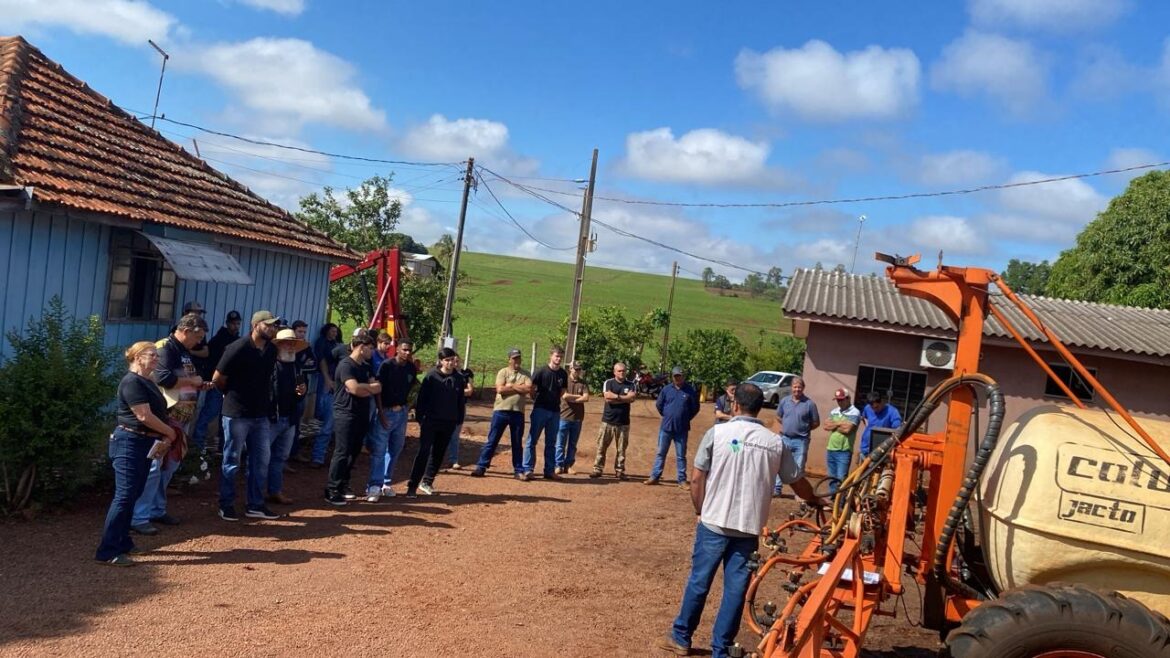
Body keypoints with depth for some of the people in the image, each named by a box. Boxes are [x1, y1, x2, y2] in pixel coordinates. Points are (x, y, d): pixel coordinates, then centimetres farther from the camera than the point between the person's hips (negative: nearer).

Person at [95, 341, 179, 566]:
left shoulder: (148, 383, 16)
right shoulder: (132, 382, -15)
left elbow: (157, 413, 19)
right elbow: (144, 416, -21)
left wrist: (164, 436, 2)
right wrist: (170, 433, -9)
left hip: (144, 443, 10)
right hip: (129, 443, -10)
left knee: (133, 495, 14)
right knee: (124, 495, -10)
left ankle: (122, 543, 24)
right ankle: (107, 552, -8)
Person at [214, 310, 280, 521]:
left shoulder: (271, 350, 4)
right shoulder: (238, 348, -15)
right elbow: (218, 379, -9)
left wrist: (261, 397, 12)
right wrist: (234, 395, 4)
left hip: (261, 414, 6)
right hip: (236, 414, -6)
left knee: (261, 461, 10)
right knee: (231, 461, 5)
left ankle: (255, 505, 20)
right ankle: (226, 505, 18)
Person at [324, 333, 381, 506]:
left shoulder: (365, 367, 14)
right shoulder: (346, 364, -13)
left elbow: (377, 388, 6)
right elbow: (355, 388, -25)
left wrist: (362, 388, -13)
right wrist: (369, 386, -6)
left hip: (361, 415, 9)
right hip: (346, 415, -8)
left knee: (354, 452, 12)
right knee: (342, 453, -7)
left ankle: (343, 486, 24)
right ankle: (331, 491, -2)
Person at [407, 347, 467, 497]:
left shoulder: (459, 379, 5)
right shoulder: (431, 376, -5)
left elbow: (462, 401, 10)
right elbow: (421, 397, -4)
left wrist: (459, 420, 7)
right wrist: (420, 417, -7)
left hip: (449, 423, 4)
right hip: (430, 420, -4)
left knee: (438, 454, 10)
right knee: (424, 452, -9)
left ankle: (427, 482, 24)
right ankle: (412, 486, -7)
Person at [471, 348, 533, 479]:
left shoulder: (526, 374, 7)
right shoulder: (503, 372, 2)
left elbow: (529, 389, -10)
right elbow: (500, 389, -13)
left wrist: (511, 386, -10)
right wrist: (520, 388, -10)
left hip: (518, 412, 2)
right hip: (501, 411, -1)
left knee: (517, 443, 9)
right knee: (492, 441, 2)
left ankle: (519, 470, 17)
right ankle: (481, 467, 6)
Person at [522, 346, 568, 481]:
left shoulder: (563, 374, 5)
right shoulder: (541, 371, -9)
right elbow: (532, 389, -5)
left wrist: (554, 401, 9)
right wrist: (537, 401, 2)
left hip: (555, 411, 5)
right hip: (540, 410, -5)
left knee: (551, 443, 10)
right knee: (532, 440, -4)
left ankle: (550, 470, 17)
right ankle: (528, 470, -1)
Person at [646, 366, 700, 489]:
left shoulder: (690, 391, -6)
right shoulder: (666, 390, -1)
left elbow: (695, 408, 3)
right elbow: (658, 405, 11)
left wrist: (686, 418, 4)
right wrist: (666, 415, 10)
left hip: (682, 429, -2)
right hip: (666, 427, 2)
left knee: (681, 456, 7)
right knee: (660, 453, 9)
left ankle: (682, 480, 14)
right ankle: (654, 477, 16)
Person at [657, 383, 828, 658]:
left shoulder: (717, 433, -7)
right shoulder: (776, 443, 0)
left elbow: (696, 479, -6)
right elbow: (798, 482, 11)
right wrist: (816, 501, 32)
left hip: (714, 524, -1)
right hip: (749, 528, 1)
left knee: (698, 581, 12)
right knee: (736, 589, 10)